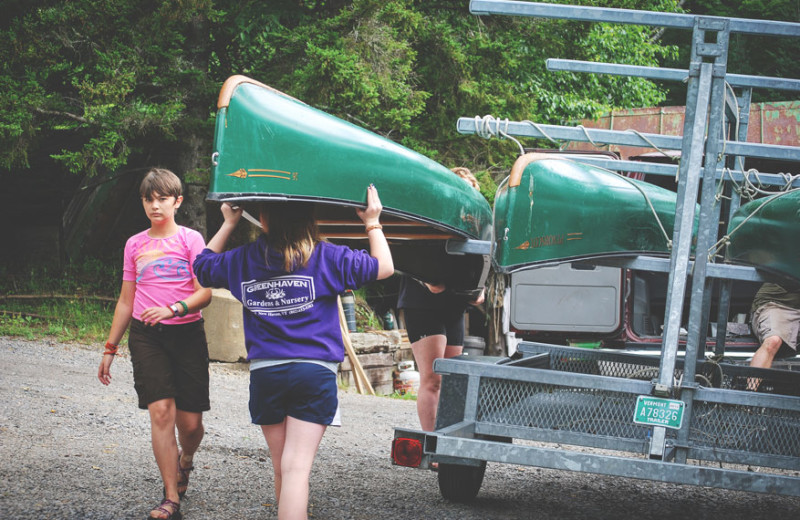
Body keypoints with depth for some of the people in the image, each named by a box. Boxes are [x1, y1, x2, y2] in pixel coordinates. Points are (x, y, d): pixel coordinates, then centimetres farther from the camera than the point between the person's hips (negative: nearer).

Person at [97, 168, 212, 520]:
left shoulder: (190, 239, 1)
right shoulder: (134, 245, 11)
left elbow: (205, 293, -7)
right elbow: (126, 300, 17)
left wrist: (172, 309, -24)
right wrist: (110, 348, 15)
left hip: (187, 333, -1)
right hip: (146, 335, 1)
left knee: (190, 421, -1)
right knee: (161, 410, -14)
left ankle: (185, 461, 36)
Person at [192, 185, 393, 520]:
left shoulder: (243, 260, 5)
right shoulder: (326, 257, -2)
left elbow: (203, 266, 26)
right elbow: (383, 267, 5)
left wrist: (228, 224, 30)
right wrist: (372, 223, 16)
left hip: (264, 374, 3)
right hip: (314, 371, -2)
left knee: (282, 467, 16)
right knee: (296, 467, -10)